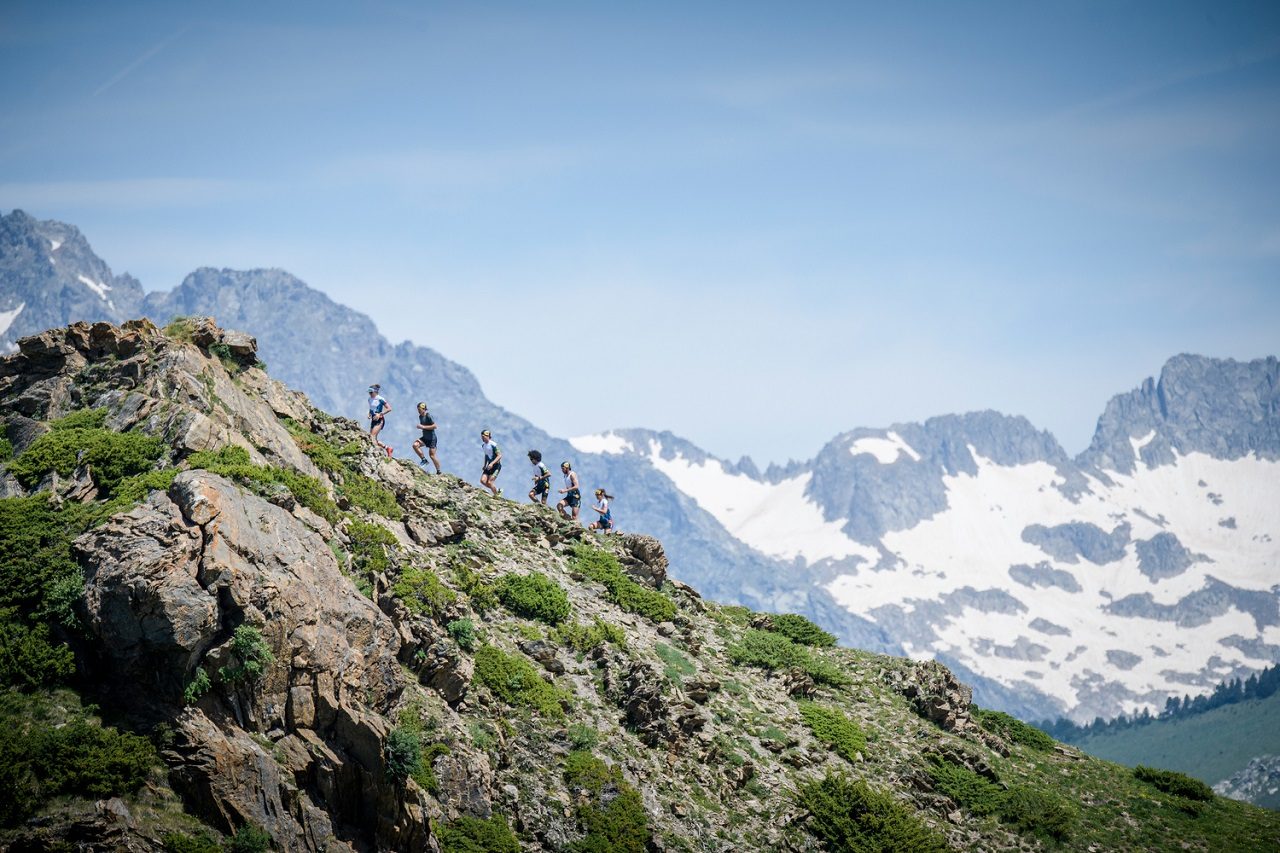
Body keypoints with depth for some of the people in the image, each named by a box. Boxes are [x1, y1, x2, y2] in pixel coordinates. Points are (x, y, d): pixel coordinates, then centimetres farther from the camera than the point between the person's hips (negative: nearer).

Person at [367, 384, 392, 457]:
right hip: (373, 420, 8)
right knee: (371, 437, 6)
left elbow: (389, 409, -12)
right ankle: (387, 448, 18)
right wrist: (369, 414, 6)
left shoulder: (380, 399, -12)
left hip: (379, 420, -8)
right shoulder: (370, 399, 9)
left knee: (373, 436, -18)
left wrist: (380, 414, -17)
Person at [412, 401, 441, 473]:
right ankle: (424, 460, -2)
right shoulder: (420, 416, 8)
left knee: (432, 455, -6)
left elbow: (434, 426, -25)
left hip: (432, 438, -8)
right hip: (425, 437, 8)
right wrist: (420, 426, 7)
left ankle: (439, 472, 7)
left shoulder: (429, 416, -18)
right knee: (415, 445, -16)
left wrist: (423, 427, -25)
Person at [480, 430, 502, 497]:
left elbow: (499, 456, -20)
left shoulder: (493, 445, -17)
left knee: (489, 482, -14)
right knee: (482, 481, -5)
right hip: (489, 465, 8)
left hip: (496, 465, -8)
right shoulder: (484, 445, 8)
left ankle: (496, 495, 7)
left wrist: (492, 463, -28)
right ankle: (497, 490, 13)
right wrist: (485, 466, 17)